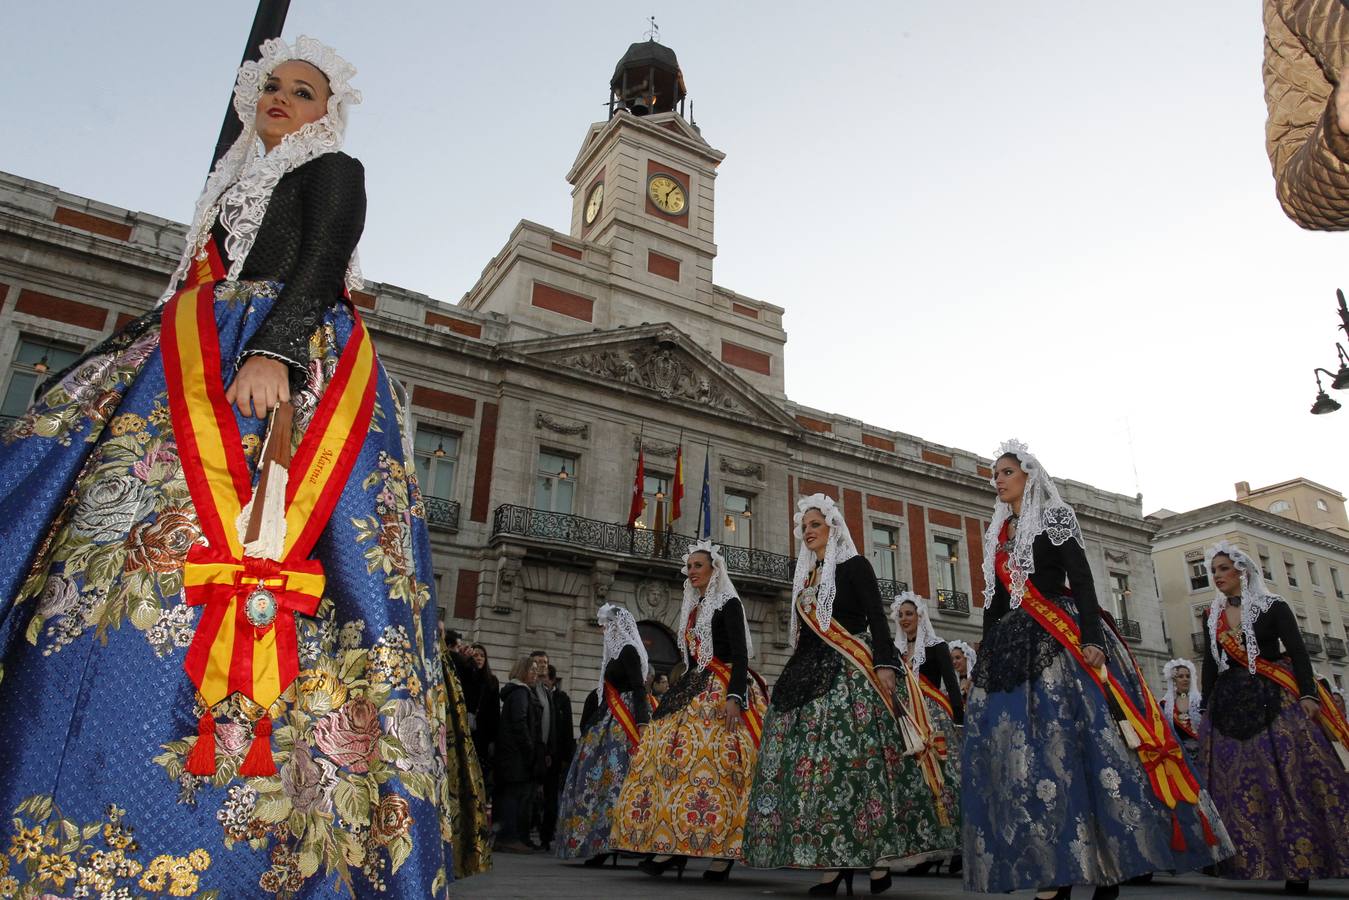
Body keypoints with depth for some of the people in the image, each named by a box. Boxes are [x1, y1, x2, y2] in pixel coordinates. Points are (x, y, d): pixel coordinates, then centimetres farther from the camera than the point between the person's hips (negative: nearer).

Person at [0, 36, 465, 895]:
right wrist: (92, 365, 26)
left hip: (282, 367, -8)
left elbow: (320, 271, -8)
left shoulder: (333, 170, 10)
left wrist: (274, 350, -26)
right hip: (190, 374, 8)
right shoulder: (239, 185, 32)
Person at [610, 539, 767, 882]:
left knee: (717, 762, -16)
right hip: (694, 693, 8)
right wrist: (681, 694, 18)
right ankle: (671, 845, -5)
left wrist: (734, 696, -24)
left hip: (722, 693, -8)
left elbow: (740, 654, -12)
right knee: (672, 755, -4)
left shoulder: (728, 603, -2)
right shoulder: (692, 610, 20)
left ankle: (722, 851, -13)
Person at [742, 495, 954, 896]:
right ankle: (831, 862, -1)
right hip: (812, 675, 6)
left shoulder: (854, 565, 3)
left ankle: (877, 857, -5)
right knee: (811, 763, -3)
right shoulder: (806, 578, 20)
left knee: (860, 757, -12)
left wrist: (885, 664, -20)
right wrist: (797, 677, 19)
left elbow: (877, 618, -7)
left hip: (851, 673, -6)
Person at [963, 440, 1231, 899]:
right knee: (1021, 755, -1)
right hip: (1012, 647, 6)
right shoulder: (996, 535, 19)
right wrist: (986, 653, 13)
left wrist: (1092, 638, -20)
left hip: (1061, 640, -6)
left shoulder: (1055, 516, 3)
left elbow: (1081, 580, -8)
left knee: (1078, 741, -12)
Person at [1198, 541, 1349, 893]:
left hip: (1275, 701, -4)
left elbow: (1298, 652, -7)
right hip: (1231, 705, 4)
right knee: (1240, 783, -2)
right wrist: (1207, 707, 9)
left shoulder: (1272, 606, 2)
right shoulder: (1214, 616, 13)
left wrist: (1307, 694, -19)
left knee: (1291, 778, -8)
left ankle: (1299, 865, -2)